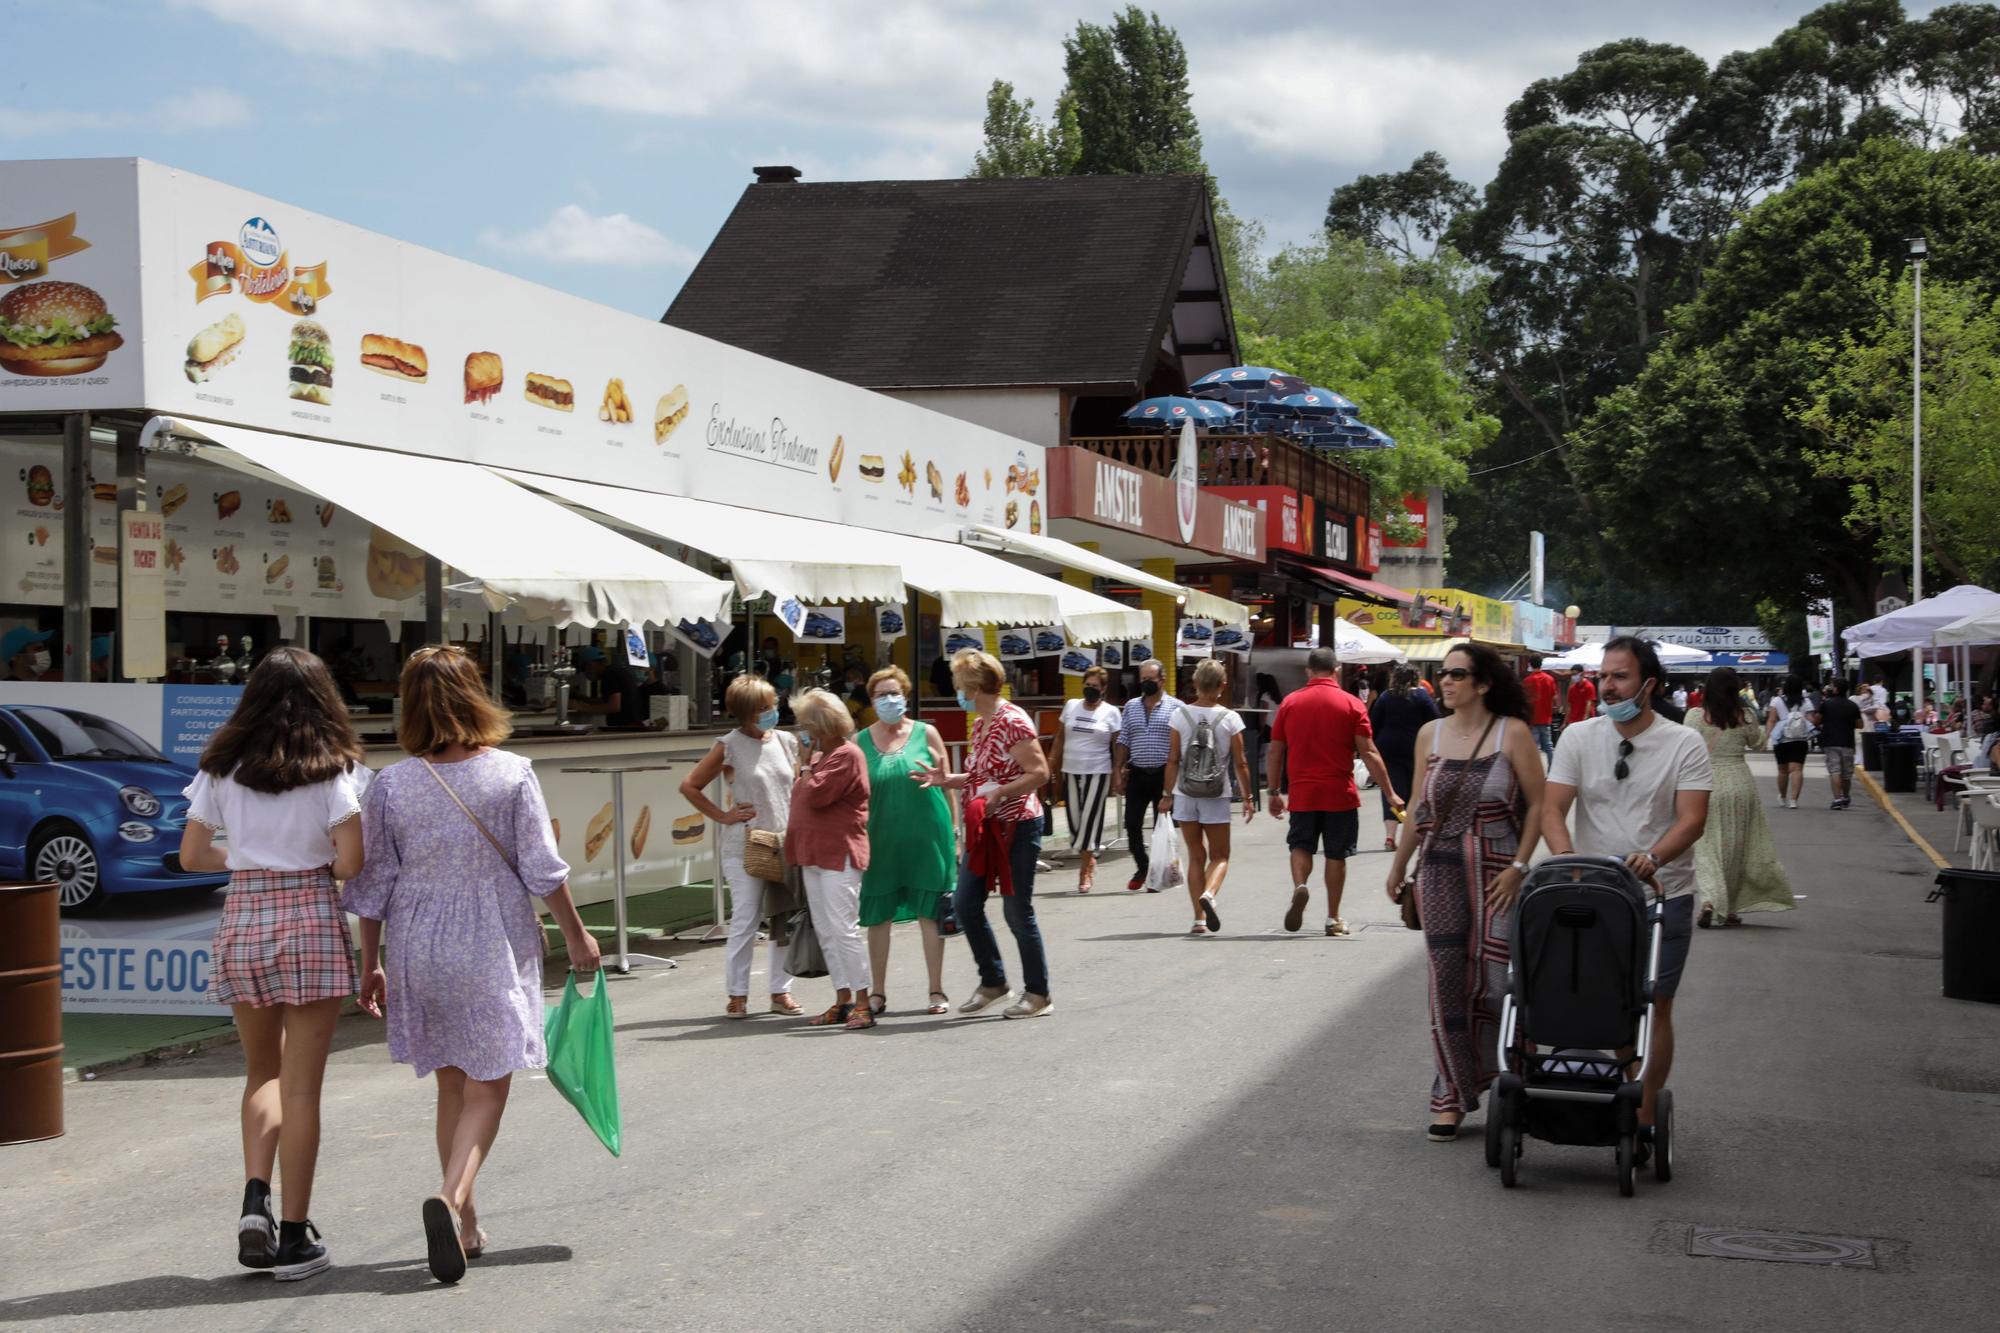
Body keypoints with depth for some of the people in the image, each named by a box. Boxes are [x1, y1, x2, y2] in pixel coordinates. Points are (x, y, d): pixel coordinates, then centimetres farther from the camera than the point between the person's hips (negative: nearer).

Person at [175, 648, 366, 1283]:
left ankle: (255, 1201, 1)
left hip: (242, 921, 3)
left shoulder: (221, 769, 5)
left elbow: (191, 855, 6)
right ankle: (295, 1236, 7)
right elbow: (350, 863, -11)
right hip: (312, 921, -3)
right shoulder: (335, 770, -4)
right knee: (301, 1087, 3)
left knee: (264, 1072, 19)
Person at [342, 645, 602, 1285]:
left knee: (451, 1086, 17)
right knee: (486, 1090, 2)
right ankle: (450, 1197, -23)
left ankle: (466, 1225, 24)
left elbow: (372, 885, 1)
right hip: (494, 946, -3)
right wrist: (576, 936, 6)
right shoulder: (512, 774, -8)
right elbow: (542, 870, -6)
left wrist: (370, 965, 10)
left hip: (420, 947, 3)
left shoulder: (390, 784, -3)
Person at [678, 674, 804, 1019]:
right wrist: (722, 816, -4)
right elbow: (689, 786, 1)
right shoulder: (729, 747, -4)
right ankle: (736, 995, 5)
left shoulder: (787, 742, 9)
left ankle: (781, 991, 15)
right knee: (745, 921, -3)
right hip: (744, 847, -4)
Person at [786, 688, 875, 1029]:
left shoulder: (846, 755, -13)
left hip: (839, 854, -10)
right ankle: (843, 1001, 15)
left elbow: (813, 794, -19)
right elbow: (801, 794, 21)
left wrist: (809, 767, -5)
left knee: (843, 928, -11)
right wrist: (809, 761, 12)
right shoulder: (823, 754, 18)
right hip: (815, 854, 10)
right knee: (825, 931, 10)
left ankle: (863, 1003, -8)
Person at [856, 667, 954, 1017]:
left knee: (930, 912, 3)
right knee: (877, 915, 4)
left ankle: (937, 990, 13)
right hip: (881, 839, 1)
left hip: (926, 836, -1)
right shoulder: (860, 741, 5)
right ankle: (877, 993, 15)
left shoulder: (926, 734, 3)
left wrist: (953, 832, 3)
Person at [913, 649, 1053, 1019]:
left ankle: (1038, 994, 11)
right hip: (984, 829, 9)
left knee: (1017, 911, -2)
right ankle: (992, 982, 21)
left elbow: (1039, 772, -20)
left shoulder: (1012, 721, -16)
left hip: (1017, 826, -9)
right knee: (964, 905, 7)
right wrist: (947, 780, 8)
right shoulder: (979, 724, 12)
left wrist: (998, 794, -26)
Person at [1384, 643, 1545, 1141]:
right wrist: (1399, 865, 19)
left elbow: (1537, 805, -3)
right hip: (1440, 872, 3)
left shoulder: (1512, 733, -4)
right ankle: (1452, 1096, 12)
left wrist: (1519, 867, -11)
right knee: (1447, 983, 3)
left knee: (1497, 981, -8)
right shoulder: (1430, 734, 8)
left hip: (1498, 874, -3)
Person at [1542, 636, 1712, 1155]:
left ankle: (1642, 1120, 6)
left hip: (1662, 896, -2)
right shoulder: (1578, 738, 3)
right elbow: (1552, 807, -3)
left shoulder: (1683, 744, -3)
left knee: (1653, 1006, 0)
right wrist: (1565, 857, -23)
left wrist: (1652, 858, -31)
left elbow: (1692, 819, -12)